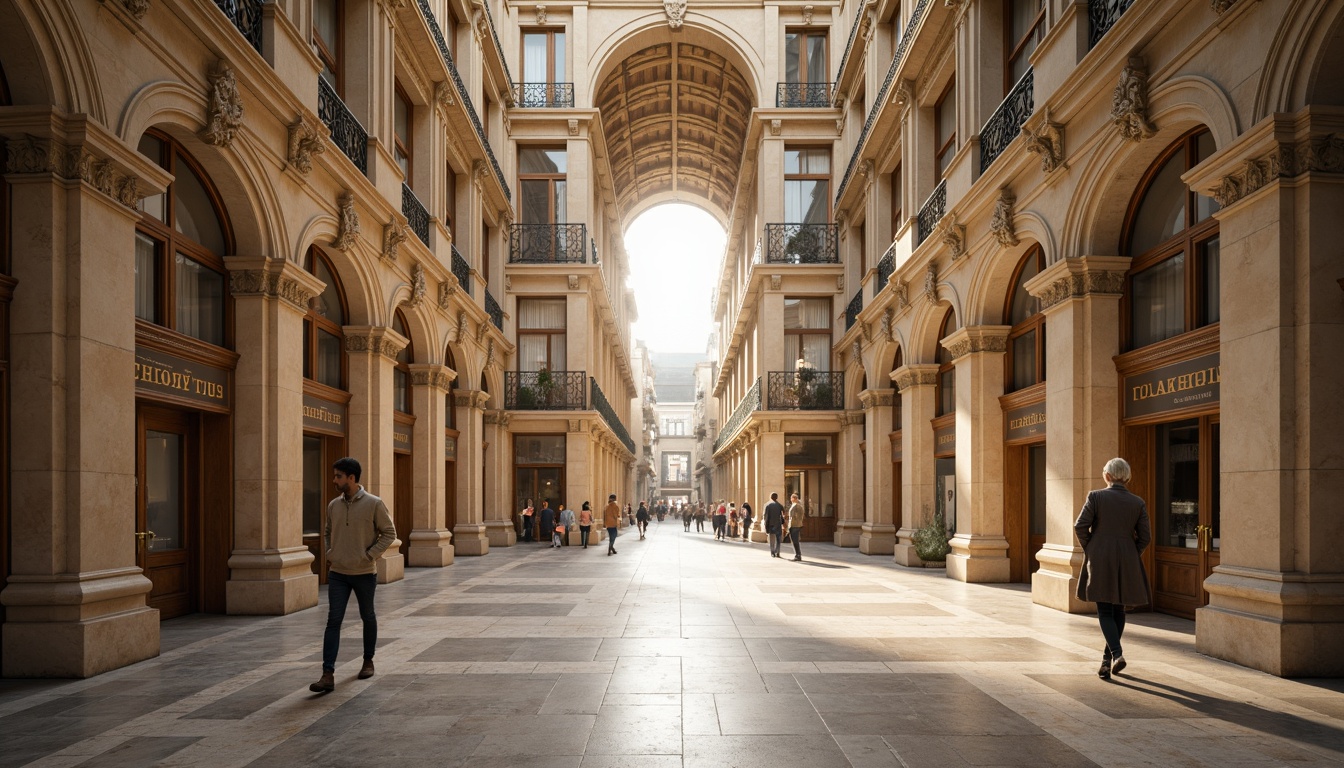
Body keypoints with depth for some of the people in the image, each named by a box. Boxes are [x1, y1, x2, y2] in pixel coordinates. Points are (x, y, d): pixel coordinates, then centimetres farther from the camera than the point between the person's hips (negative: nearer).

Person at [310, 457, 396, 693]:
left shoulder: (374, 504, -11)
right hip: (337, 573, 3)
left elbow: (389, 533, -6)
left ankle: (368, 661, 33)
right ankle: (328, 675, -9)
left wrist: (369, 555, -13)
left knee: (367, 617, 14)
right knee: (333, 621, -6)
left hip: (364, 573, -3)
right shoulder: (333, 505, 3)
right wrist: (329, 554, 5)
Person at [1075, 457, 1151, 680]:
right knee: (1118, 610, 15)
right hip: (1127, 563, 3)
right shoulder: (1138, 503, 3)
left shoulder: (1095, 496, -5)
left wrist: (1088, 549, 5)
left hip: (1099, 561, -3)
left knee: (1105, 611, 3)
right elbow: (1145, 536, 1)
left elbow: (1080, 526, -10)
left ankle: (1117, 653, -17)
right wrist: (1131, 555, 15)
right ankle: (1108, 659, 21)